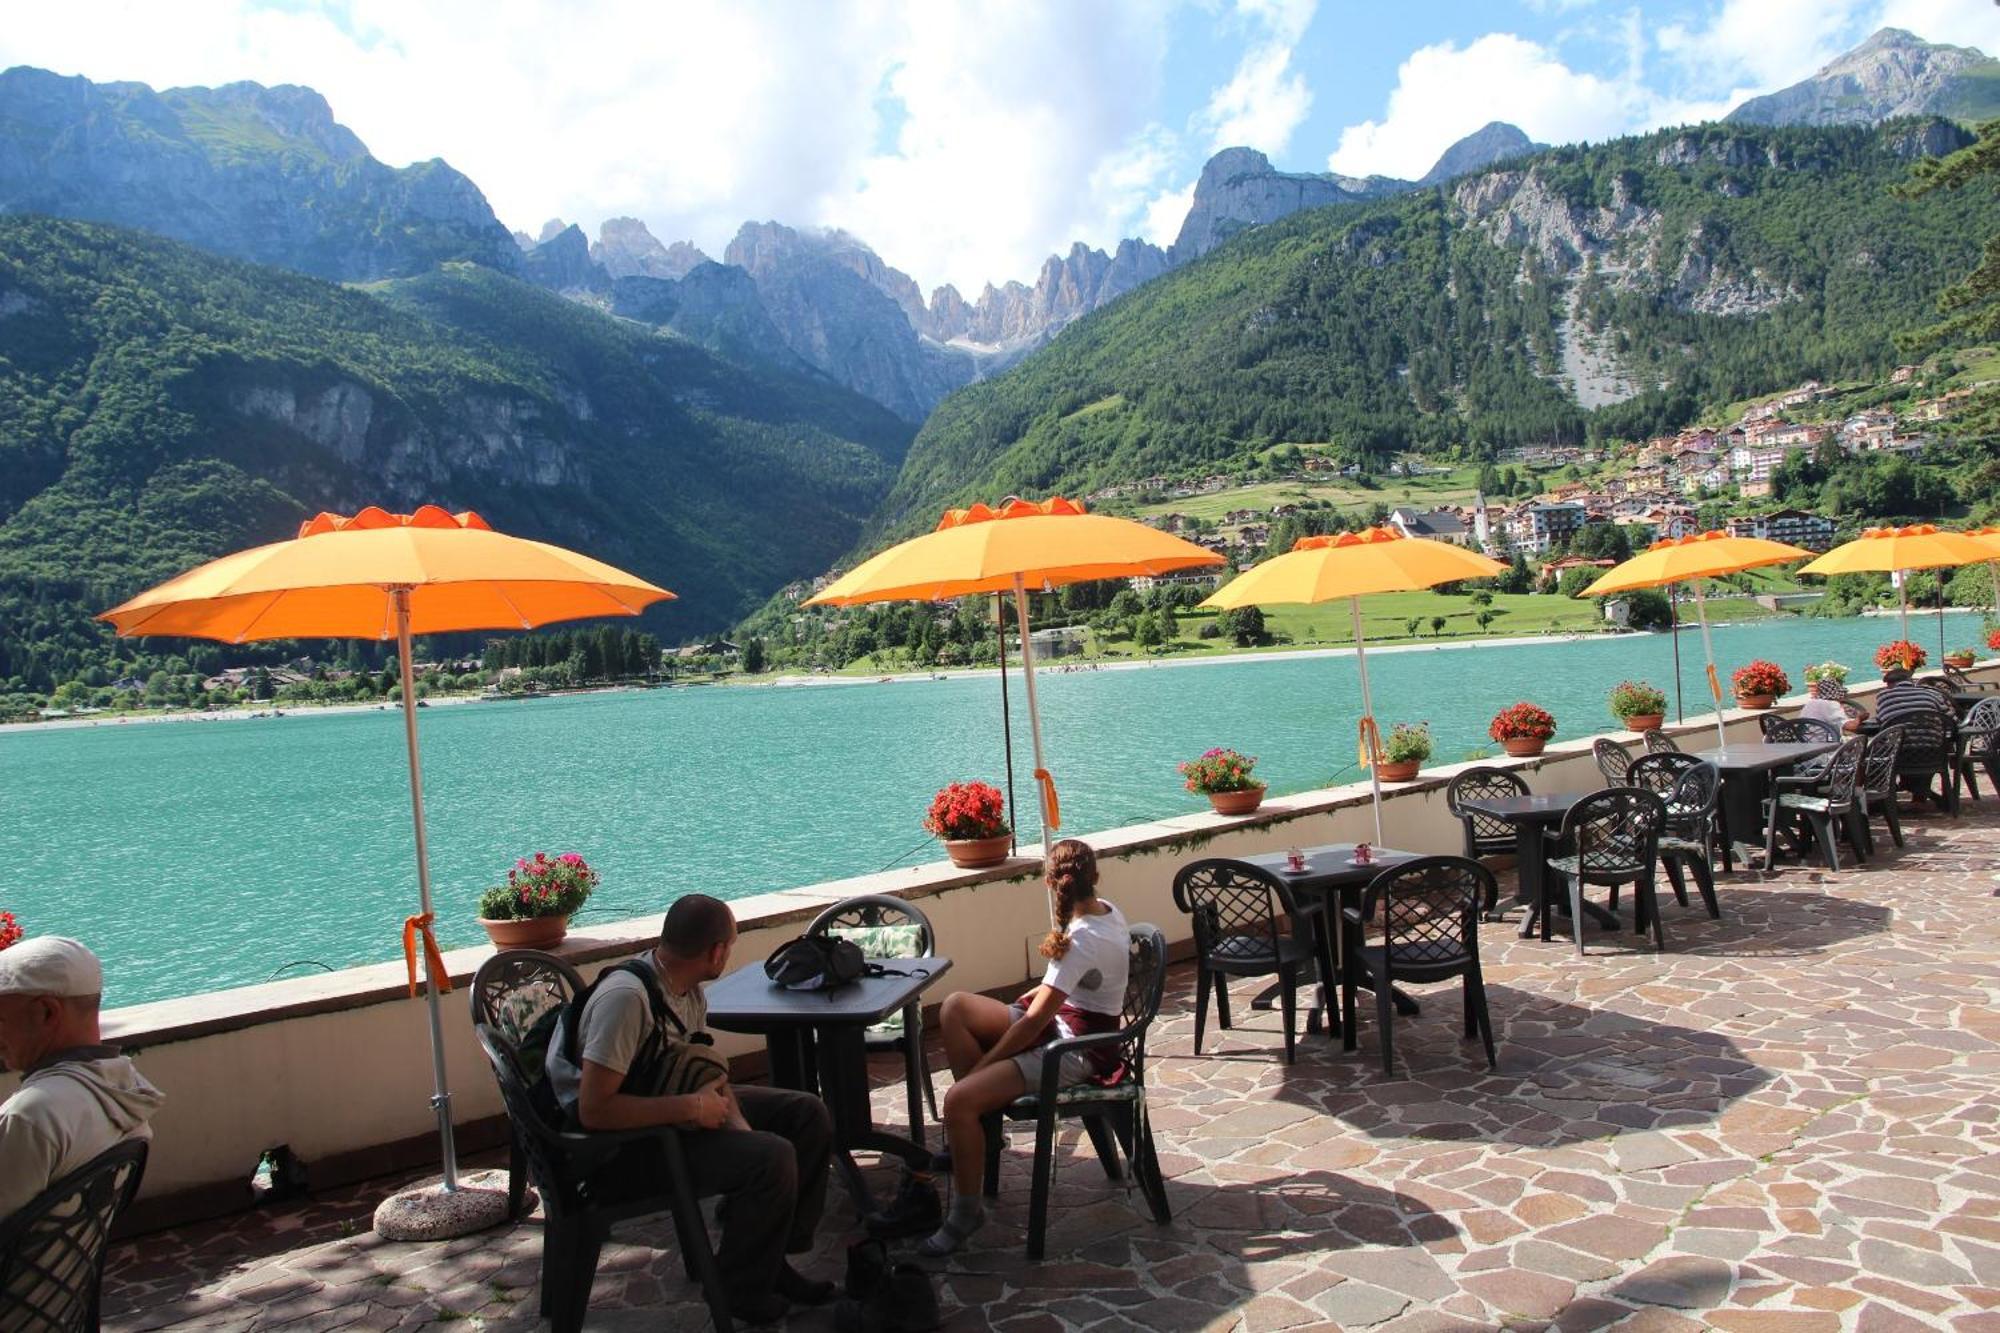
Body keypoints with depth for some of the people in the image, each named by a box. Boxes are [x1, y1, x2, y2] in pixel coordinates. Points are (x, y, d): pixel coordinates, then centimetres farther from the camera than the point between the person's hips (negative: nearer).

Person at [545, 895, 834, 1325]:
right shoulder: (626, 997, -29)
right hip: (620, 1140, -9)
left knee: (808, 1115, 4)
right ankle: (741, 1289, -2)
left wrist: (734, 1119, -9)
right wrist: (692, 1107, -28)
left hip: (669, 1109, 9)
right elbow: (593, 1110, -32)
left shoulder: (687, 986, -1)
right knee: (772, 1158, -26)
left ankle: (772, 1254, 15)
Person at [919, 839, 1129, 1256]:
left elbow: (1033, 1022, -24)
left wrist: (980, 1068, -14)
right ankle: (972, 1132, 11)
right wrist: (1042, 991, 8)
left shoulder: (1082, 940, -27)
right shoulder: (1107, 910, 0)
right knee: (956, 1007, 5)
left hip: (1078, 1050, -10)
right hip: (1066, 1022, 10)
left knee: (959, 1099, -24)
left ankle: (967, 1210, -5)